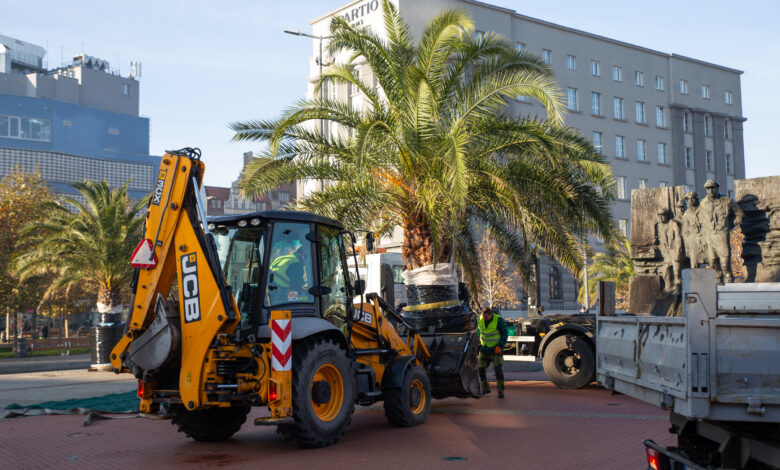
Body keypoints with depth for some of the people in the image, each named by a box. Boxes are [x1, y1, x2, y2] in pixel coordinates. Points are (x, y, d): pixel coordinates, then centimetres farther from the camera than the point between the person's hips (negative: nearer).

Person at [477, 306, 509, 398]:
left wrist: (500, 346, -18)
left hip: (495, 349, -5)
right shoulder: (480, 319, -4)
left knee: (498, 368, -13)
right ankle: (485, 388, 20)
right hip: (484, 349, 5)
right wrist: (479, 342, 9)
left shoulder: (499, 320, -18)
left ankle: (500, 390, -6)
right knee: (481, 368, 3)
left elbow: (505, 333, -10)